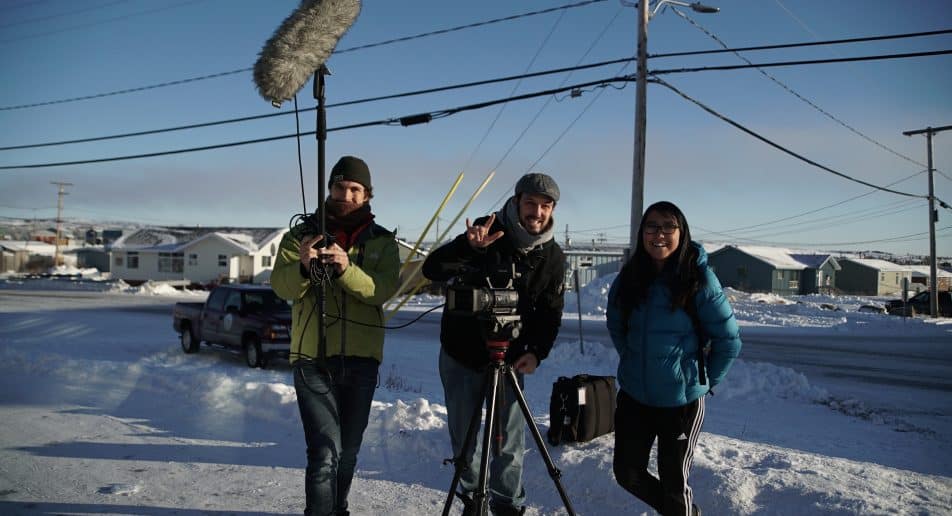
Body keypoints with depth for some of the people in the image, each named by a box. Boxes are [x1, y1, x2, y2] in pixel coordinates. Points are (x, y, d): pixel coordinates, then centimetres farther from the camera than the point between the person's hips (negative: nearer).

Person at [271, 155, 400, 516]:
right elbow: (282, 286, -11)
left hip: (361, 360, 2)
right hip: (313, 358, -2)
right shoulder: (303, 234, 3)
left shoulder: (382, 241, 4)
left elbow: (381, 291, -13)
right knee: (325, 452, -12)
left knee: (348, 449, 17)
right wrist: (303, 266, -32)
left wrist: (346, 268, -31)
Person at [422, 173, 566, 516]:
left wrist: (537, 351, -18)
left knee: (511, 441, 2)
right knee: (463, 438, 10)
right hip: (461, 354, -1)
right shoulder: (487, 232, -13)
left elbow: (550, 313, 0)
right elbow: (431, 270, -22)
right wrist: (469, 246, -40)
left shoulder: (553, 257, -4)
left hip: (509, 357, 1)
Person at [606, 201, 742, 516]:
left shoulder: (700, 280, -15)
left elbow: (728, 339, -8)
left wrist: (707, 380, -2)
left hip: (682, 399, -4)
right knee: (627, 474, 14)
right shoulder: (628, 278, -3)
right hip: (633, 395, 5)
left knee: (674, 483, 7)